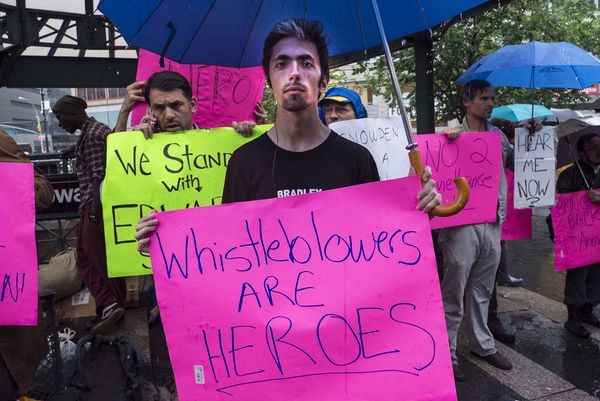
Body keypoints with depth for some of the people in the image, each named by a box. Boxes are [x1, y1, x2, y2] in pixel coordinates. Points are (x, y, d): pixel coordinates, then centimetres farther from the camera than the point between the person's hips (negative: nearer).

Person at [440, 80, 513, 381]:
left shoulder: (498, 135, 13)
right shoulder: (452, 136, -6)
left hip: (492, 224, 6)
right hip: (461, 224, -6)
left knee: (482, 291, 18)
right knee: (454, 295, 2)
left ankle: (482, 344, 34)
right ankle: (446, 353, 16)